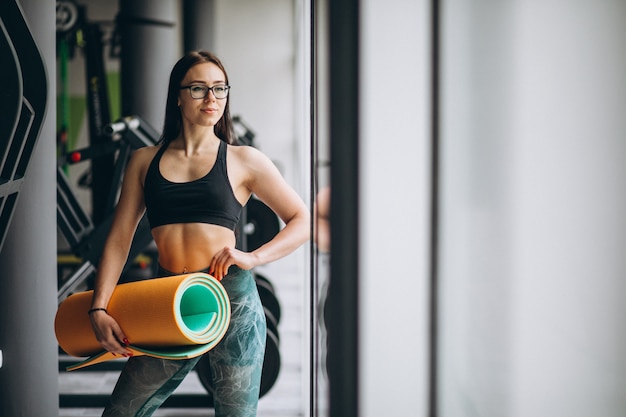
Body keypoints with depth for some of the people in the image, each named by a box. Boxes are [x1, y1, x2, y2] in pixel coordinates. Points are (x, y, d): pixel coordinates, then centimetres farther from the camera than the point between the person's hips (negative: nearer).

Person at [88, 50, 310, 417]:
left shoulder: (243, 160, 4)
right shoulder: (145, 160, 11)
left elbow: (303, 221, 4)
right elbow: (120, 236, 8)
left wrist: (253, 257, -11)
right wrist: (99, 308, -2)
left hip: (232, 297, -2)